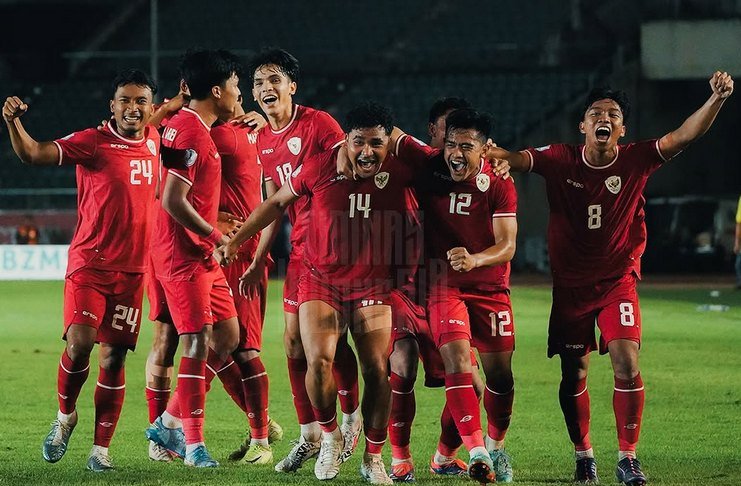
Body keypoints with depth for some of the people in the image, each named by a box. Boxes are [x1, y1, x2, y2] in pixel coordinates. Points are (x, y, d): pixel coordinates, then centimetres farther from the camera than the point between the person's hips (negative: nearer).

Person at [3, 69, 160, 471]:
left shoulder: (155, 141, 7)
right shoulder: (92, 143, -8)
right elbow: (33, 153, -19)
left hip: (133, 271, 4)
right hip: (89, 264, -4)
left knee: (113, 358, 3)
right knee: (79, 344, -18)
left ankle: (101, 448, 9)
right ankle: (65, 415, 10)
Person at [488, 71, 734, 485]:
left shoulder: (636, 161, -8)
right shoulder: (561, 161, -6)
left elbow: (684, 136, -17)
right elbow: (517, 159, -15)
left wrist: (717, 99, -32)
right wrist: (488, 151, -39)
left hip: (618, 282, -1)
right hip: (570, 284, 1)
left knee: (627, 365, -15)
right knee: (574, 375, 7)